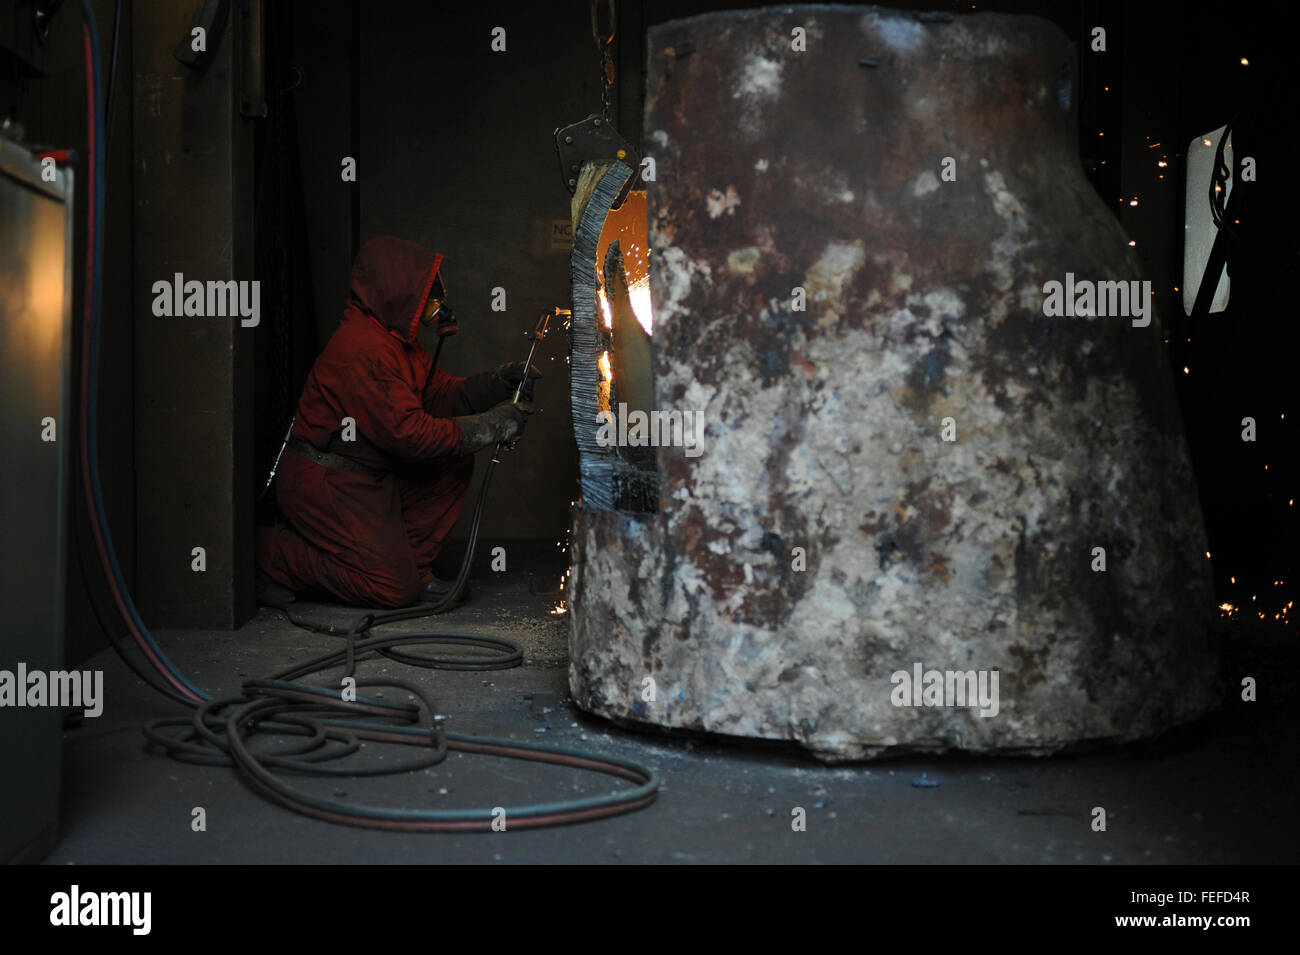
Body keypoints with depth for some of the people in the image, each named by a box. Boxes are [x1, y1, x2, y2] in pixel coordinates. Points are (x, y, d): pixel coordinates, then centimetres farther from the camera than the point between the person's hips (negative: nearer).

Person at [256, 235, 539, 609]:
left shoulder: (395, 338, 9)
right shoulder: (362, 348, -24)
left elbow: (438, 392, 14)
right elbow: (407, 432, -27)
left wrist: (499, 383, -3)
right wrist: (492, 425, -22)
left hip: (368, 474, 10)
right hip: (325, 480, -10)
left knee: (455, 464, 3)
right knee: (395, 590, -13)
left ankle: (410, 564, 6)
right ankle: (272, 555, 0)